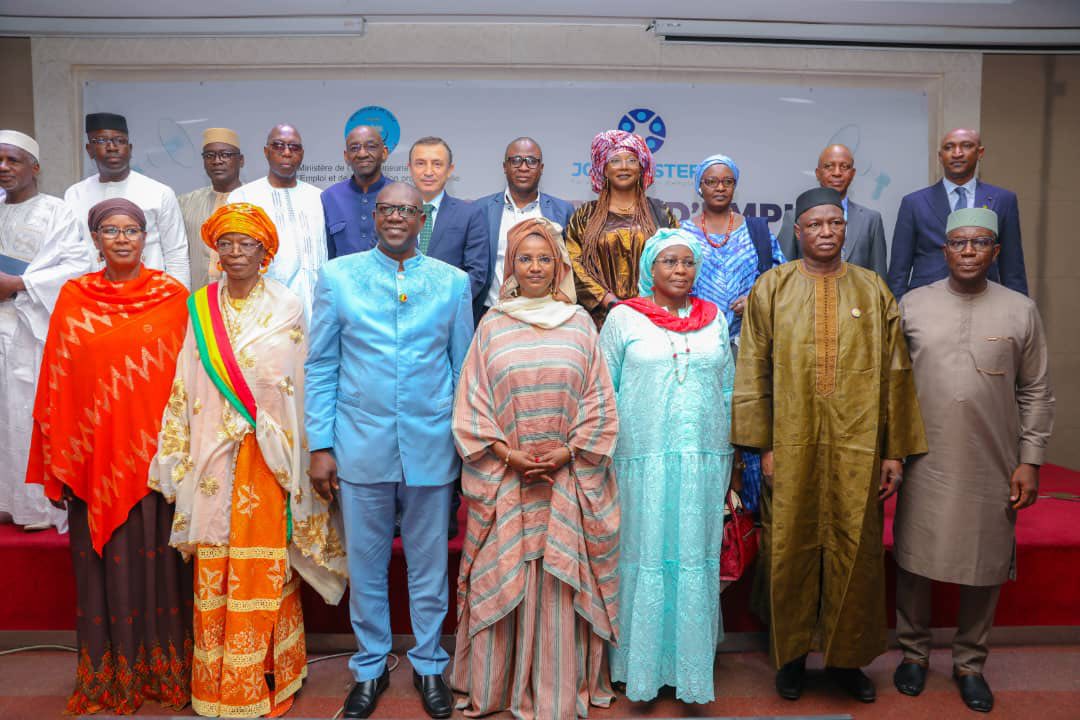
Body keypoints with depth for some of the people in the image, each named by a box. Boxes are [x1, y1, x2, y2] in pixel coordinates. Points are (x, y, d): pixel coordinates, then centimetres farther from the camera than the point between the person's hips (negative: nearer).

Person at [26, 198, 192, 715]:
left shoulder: (172, 295, 0)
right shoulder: (73, 297, 3)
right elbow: (57, 381, 4)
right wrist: (58, 458, 1)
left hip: (157, 451, -1)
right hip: (95, 451, 1)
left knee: (157, 553, 7)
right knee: (104, 557, 10)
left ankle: (165, 665, 25)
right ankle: (109, 673, 27)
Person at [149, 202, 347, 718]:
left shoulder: (287, 307, -1)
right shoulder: (201, 307, 8)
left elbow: (296, 387, -1)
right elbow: (187, 384, 9)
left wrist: (289, 454, -4)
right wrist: (181, 458, 7)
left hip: (268, 453, -3)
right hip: (215, 456, 3)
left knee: (265, 565, 1)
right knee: (214, 566, 6)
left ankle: (266, 677, 16)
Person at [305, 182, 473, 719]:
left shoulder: (453, 283, 4)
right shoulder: (337, 277, 3)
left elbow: (463, 368, 6)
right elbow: (320, 367, 3)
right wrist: (320, 445, -2)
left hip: (432, 448, 0)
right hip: (361, 447, 0)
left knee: (429, 566, 12)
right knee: (365, 566, 12)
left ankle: (429, 664, 32)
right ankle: (369, 668, 33)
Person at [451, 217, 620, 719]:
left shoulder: (579, 323, 6)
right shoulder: (492, 325, 5)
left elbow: (598, 401, 3)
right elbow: (471, 405, 3)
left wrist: (567, 454, -7)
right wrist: (508, 455, -7)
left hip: (568, 478, 0)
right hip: (505, 477, 0)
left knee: (561, 580, 4)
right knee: (503, 578, 5)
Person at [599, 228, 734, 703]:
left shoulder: (715, 320, 11)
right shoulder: (623, 318, 2)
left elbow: (728, 390, 15)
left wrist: (728, 456, 13)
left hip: (704, 459, 3)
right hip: (643, 459, -2)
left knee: (696, 557, 7)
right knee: (645, 556, 4)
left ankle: (690, 666, 21)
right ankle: (642, 665, 20)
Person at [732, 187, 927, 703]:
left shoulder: (874, 290, 5)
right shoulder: (771, 288, 2)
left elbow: (895, 375, 4)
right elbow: (753, 372, -1)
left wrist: (895, 451, 1)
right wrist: (764, 445, -7)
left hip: (857, 448, 1)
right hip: (792, 447, -1)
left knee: (856, 552, 8)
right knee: (791, 550, 7)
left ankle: (847, 657, 28)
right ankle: (791, 655, 26)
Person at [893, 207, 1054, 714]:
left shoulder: (1021, 310, 2)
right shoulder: (912, 304, 1)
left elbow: (1035, 392, 5)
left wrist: (1030, 460, 1)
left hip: (992, 466, 1)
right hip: (924, 464, 0)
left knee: (985, 566, 10)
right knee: (914, 560, 9)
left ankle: (970, 663, 29)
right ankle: (914, 653, 29)